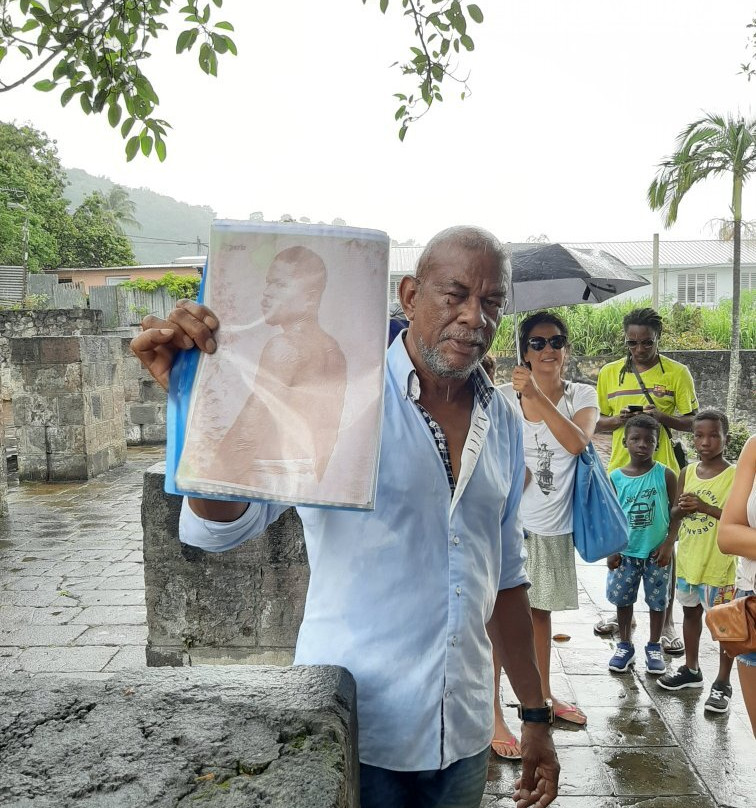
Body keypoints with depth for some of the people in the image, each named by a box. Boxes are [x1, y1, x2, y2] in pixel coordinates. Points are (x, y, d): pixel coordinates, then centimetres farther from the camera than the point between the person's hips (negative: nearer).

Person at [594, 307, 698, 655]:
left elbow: (692, 422, 1)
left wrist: (662, 417, -18)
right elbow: (597, 422, 11)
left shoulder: (677, 373, -1)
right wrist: (619, 419, -10)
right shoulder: (609, 374, 6)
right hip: (620, 470, 3)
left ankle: (667, 621, 15)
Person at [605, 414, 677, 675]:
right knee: (623, 599, 11)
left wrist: (669, 543, -9)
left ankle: (654, 647, 28)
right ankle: (625, 645, 28)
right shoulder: (615, 478, -4)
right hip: (625, 551, 1)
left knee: (657, 600, 10)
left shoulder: (665, 475, -8)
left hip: (657, 552, -1)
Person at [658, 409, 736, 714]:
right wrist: (681, 509, -10)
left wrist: (704, 507, -25)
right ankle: (691, 669, 36)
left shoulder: (735, 476, -11)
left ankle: (722, 683, 18)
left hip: (719, 564, -6)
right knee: (691, 612, 19)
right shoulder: (687, 473, 4)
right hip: (688, 560, 6)